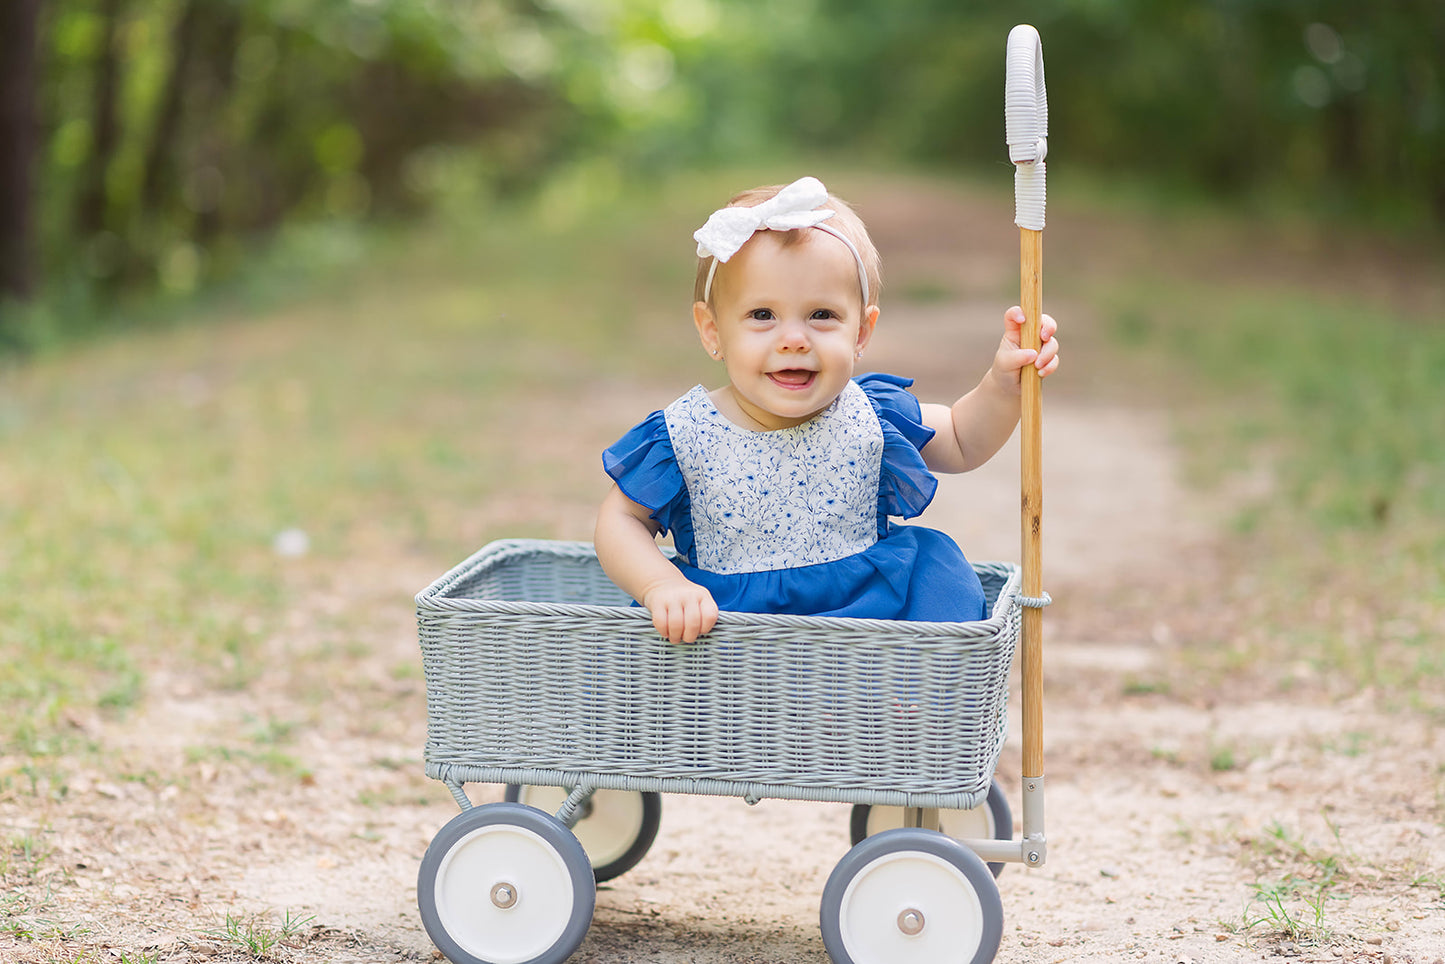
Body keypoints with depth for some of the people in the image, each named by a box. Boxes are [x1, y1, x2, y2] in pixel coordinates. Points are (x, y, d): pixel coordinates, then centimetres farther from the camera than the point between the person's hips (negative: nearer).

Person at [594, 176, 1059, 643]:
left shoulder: (872, 417, -3)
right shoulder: (682, 436, -10)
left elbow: (961, 441, 14)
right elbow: (620, 520, -2)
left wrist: (1002, 382, -4)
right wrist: (662, 586, -21)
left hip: (867, 606, 2)